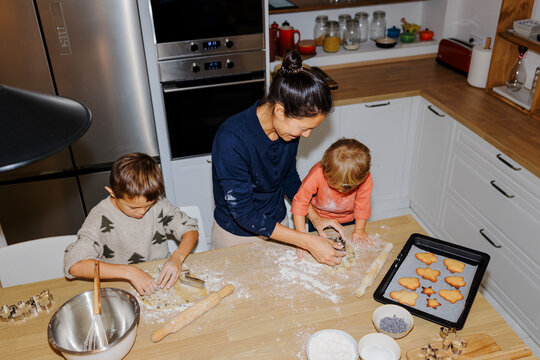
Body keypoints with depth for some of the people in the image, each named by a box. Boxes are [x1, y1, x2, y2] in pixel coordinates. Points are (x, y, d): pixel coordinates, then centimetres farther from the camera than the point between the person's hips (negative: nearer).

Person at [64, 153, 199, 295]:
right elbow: (74, 265, -26)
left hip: (162, 277, 2)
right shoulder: (101, 218, -16)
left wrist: (177, 257, -19)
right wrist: (129, 272, -34)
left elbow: (190, 229, 2)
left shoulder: (157, 204, -7)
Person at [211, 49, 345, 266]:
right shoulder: (232, 140, -35)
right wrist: (308, 242, -31)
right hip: (237, 235, -5)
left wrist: (314, 217, -7)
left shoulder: (290, 125, -16)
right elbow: (243, 212, -30)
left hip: (277, 224, 5)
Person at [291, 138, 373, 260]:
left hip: (348, 222, 1)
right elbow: (300, 202, -31)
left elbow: (362, 205, -14)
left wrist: (359, 230, -11)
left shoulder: (365, 178, -31)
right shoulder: (317, 174, -37)